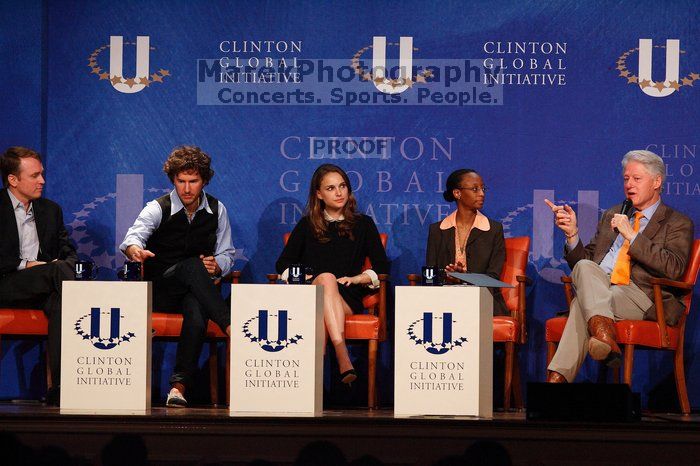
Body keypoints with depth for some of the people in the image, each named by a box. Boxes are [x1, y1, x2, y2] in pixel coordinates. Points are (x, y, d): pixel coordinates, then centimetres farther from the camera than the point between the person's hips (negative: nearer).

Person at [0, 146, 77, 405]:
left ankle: (59, 387, -42)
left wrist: (64, 263, -4)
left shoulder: (51, 210, 22)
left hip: (43, 287, 5)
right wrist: (25, 264, -14)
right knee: (58, 270, -32)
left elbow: (69, 252, 21)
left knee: (60, 301, -33)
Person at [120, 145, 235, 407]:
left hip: (196, 290, 2)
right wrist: (135, 249, -48)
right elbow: (136, 233, -24)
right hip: (160, 291, -2)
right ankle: (231, 328, -40)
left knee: (197, 312, -37)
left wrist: (217, 266, -11)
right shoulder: (158, 209, -3)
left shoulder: (216, 210, 7)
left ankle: (179, 386, -40)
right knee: (192, 266, -36)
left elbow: (227, 253, 14)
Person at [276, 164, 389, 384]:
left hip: (348, 298, 0)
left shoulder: (363, 224, 19)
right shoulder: (307, 225, 21)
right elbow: (283, 263, 17)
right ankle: (343, 355, -57)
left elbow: (382, 267, 12)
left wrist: (357, 278, -5)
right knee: (326, 278, -37)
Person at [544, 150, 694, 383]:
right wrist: (572, 233, 3)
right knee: (585, 267, -33)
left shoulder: (678, 223, 10)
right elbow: (584, 259, 24)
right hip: (598, 287, 4)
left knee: (582, 303, -33)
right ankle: (604, 335, -51)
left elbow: (673, 269, -9)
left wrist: (631, 235, -11)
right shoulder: (611, 215, 27)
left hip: (642, 296, -4)